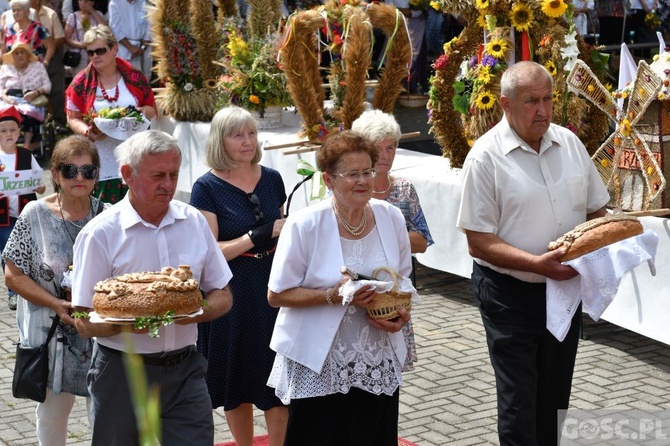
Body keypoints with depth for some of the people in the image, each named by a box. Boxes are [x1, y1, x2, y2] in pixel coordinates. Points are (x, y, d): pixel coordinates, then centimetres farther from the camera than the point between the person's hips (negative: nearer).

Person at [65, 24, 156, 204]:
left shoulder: (134, 77, 4)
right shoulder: (81, 82, 3)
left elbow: (152, 109, 12)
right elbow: (73, 118, 6)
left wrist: (142, 112, -11)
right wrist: (88, 132, -14)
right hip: (100, 163, -1)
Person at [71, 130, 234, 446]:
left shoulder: (195, 222, 4)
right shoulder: (100, 234, -8)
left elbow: (222, 296, 9)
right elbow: (84, 322, -8)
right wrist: (124, 323, -28)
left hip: (184, 370, 3)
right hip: (121, 372, -3)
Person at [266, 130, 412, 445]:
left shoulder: (391, 218, 0)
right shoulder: (305, 225, -13)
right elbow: (276, 295, -10)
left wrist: (401, 312, -6)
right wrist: (332, 296, -22)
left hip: (378, 364, 4)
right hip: (318, 366, -4)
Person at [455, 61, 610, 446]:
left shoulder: (568, 142, 4)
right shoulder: (486, 157, -13)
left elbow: (596, 208, 13)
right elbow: (479, 242, -15)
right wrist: (536, 263, -26)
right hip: (509, 294, -5)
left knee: (555, 399, 16)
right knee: (519, 402, 1)